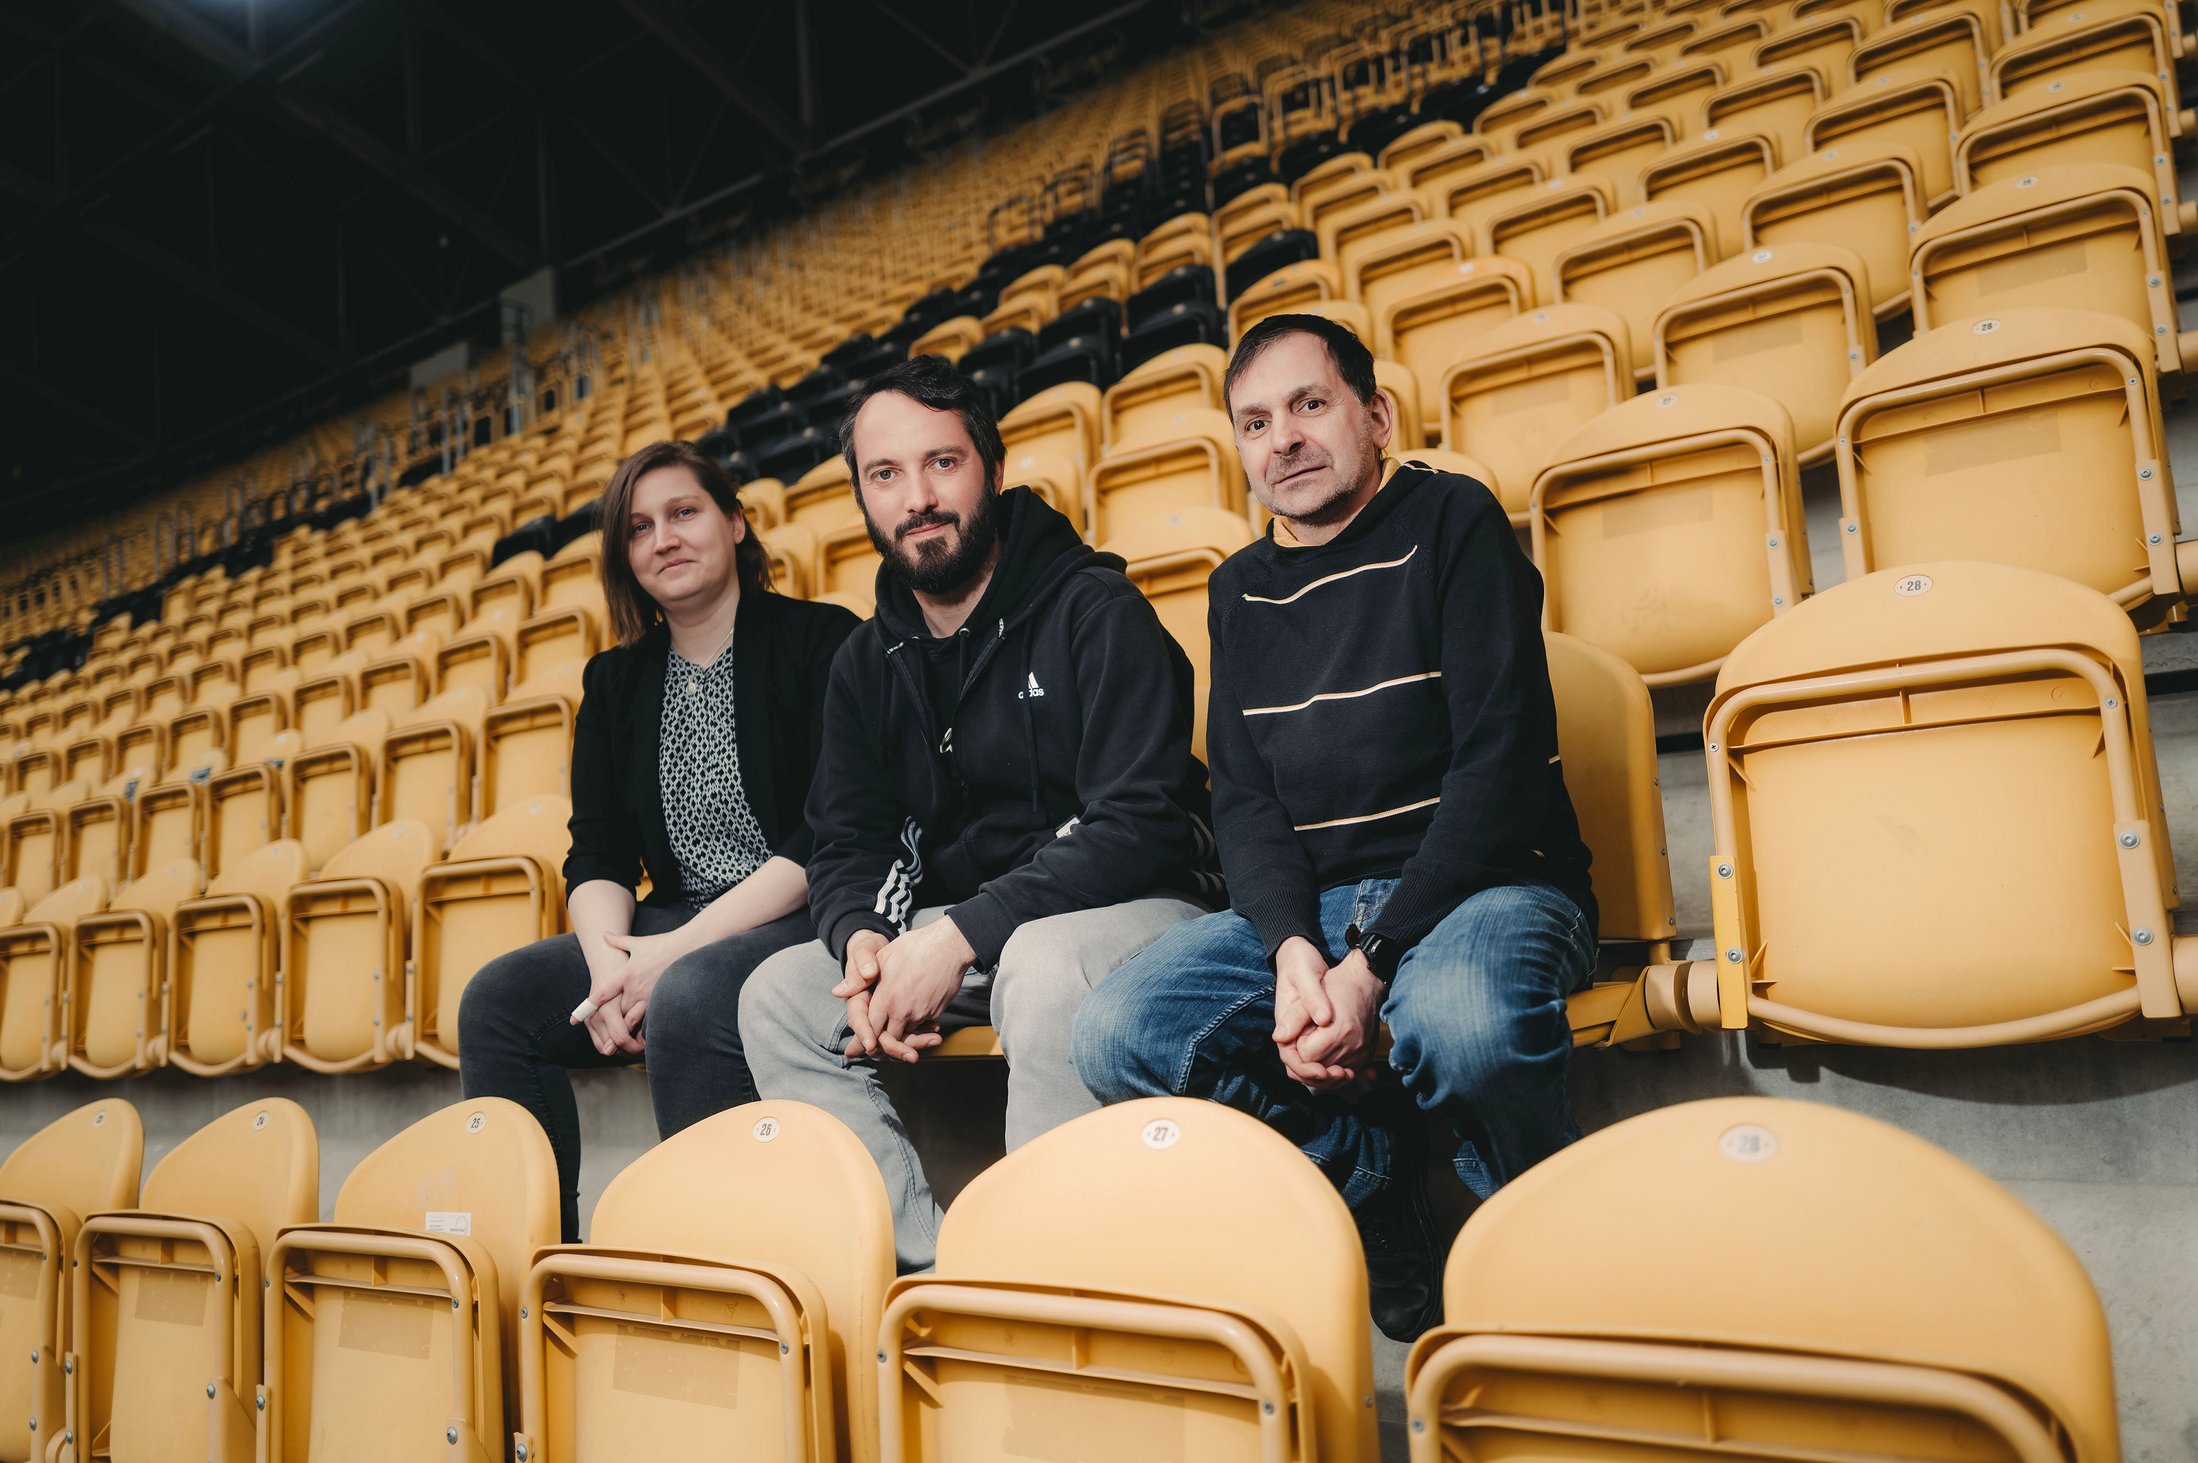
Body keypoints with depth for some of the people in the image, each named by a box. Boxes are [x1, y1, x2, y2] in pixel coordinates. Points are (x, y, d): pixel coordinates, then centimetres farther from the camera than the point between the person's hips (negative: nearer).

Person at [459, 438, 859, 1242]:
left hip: (802, 918, -6)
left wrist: (675, 950, -18)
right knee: (497, 998, -12)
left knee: (687, 997, -33)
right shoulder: (616, 680, 15)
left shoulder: (822, 641, -4)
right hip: (672, 932, 6)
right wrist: (609, 960, -13)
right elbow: (596, 856, 10)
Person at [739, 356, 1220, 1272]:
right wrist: (863, 939, -16)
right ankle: (927, 1266, -11)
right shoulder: (868, 663, 10)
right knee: (777, 995, -9)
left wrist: (962, 935, -25)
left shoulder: (1096, 611, -9)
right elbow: (843, 848, 9)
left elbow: (1140, 824, -19)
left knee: (1043, 967, -37)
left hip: (1130, 908, -6)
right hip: (947, 935, 6)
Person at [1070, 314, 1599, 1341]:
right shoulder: (1241, 591, 14)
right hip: (1302, 907, 5)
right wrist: (1293, 948, -14)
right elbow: (1242, 798, 8)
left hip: (1483, 882, -4)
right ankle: (1379, 1181, -2)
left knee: (1459, 1016, -38)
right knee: (1115, 1035, -19)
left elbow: (1502, 762, -11)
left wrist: (1372, 962, -20)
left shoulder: (1452, 522, -1)